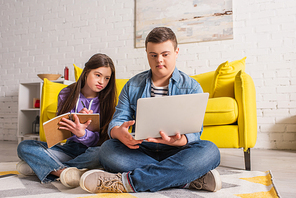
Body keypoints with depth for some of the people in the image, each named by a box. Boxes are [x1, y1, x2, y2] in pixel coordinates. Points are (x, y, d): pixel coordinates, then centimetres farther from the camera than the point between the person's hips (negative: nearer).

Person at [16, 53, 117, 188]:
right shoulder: (67, 94, 4)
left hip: (90, 149, -2)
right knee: (24, 146, -14)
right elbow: (61, 127, 1)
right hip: (70, 148, 2)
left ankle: (45, 167, -25)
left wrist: (82, 134, -31)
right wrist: (77, 118, -19)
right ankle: (65, 171, -34)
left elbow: (98, 140, -8)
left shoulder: (105, 101, -2)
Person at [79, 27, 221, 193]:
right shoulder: (133, 86, 11)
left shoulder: (192, 87, 3)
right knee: (107, 149, -27)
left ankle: (127, 181, -32)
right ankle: (189, 177, -26)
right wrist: (119, 133, -24)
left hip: (175, 152, -1)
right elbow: (117, 120, 3)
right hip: (140, 151, 2)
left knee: (209, 151, -31)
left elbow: (194, 132, -6)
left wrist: (178, 140, -31)